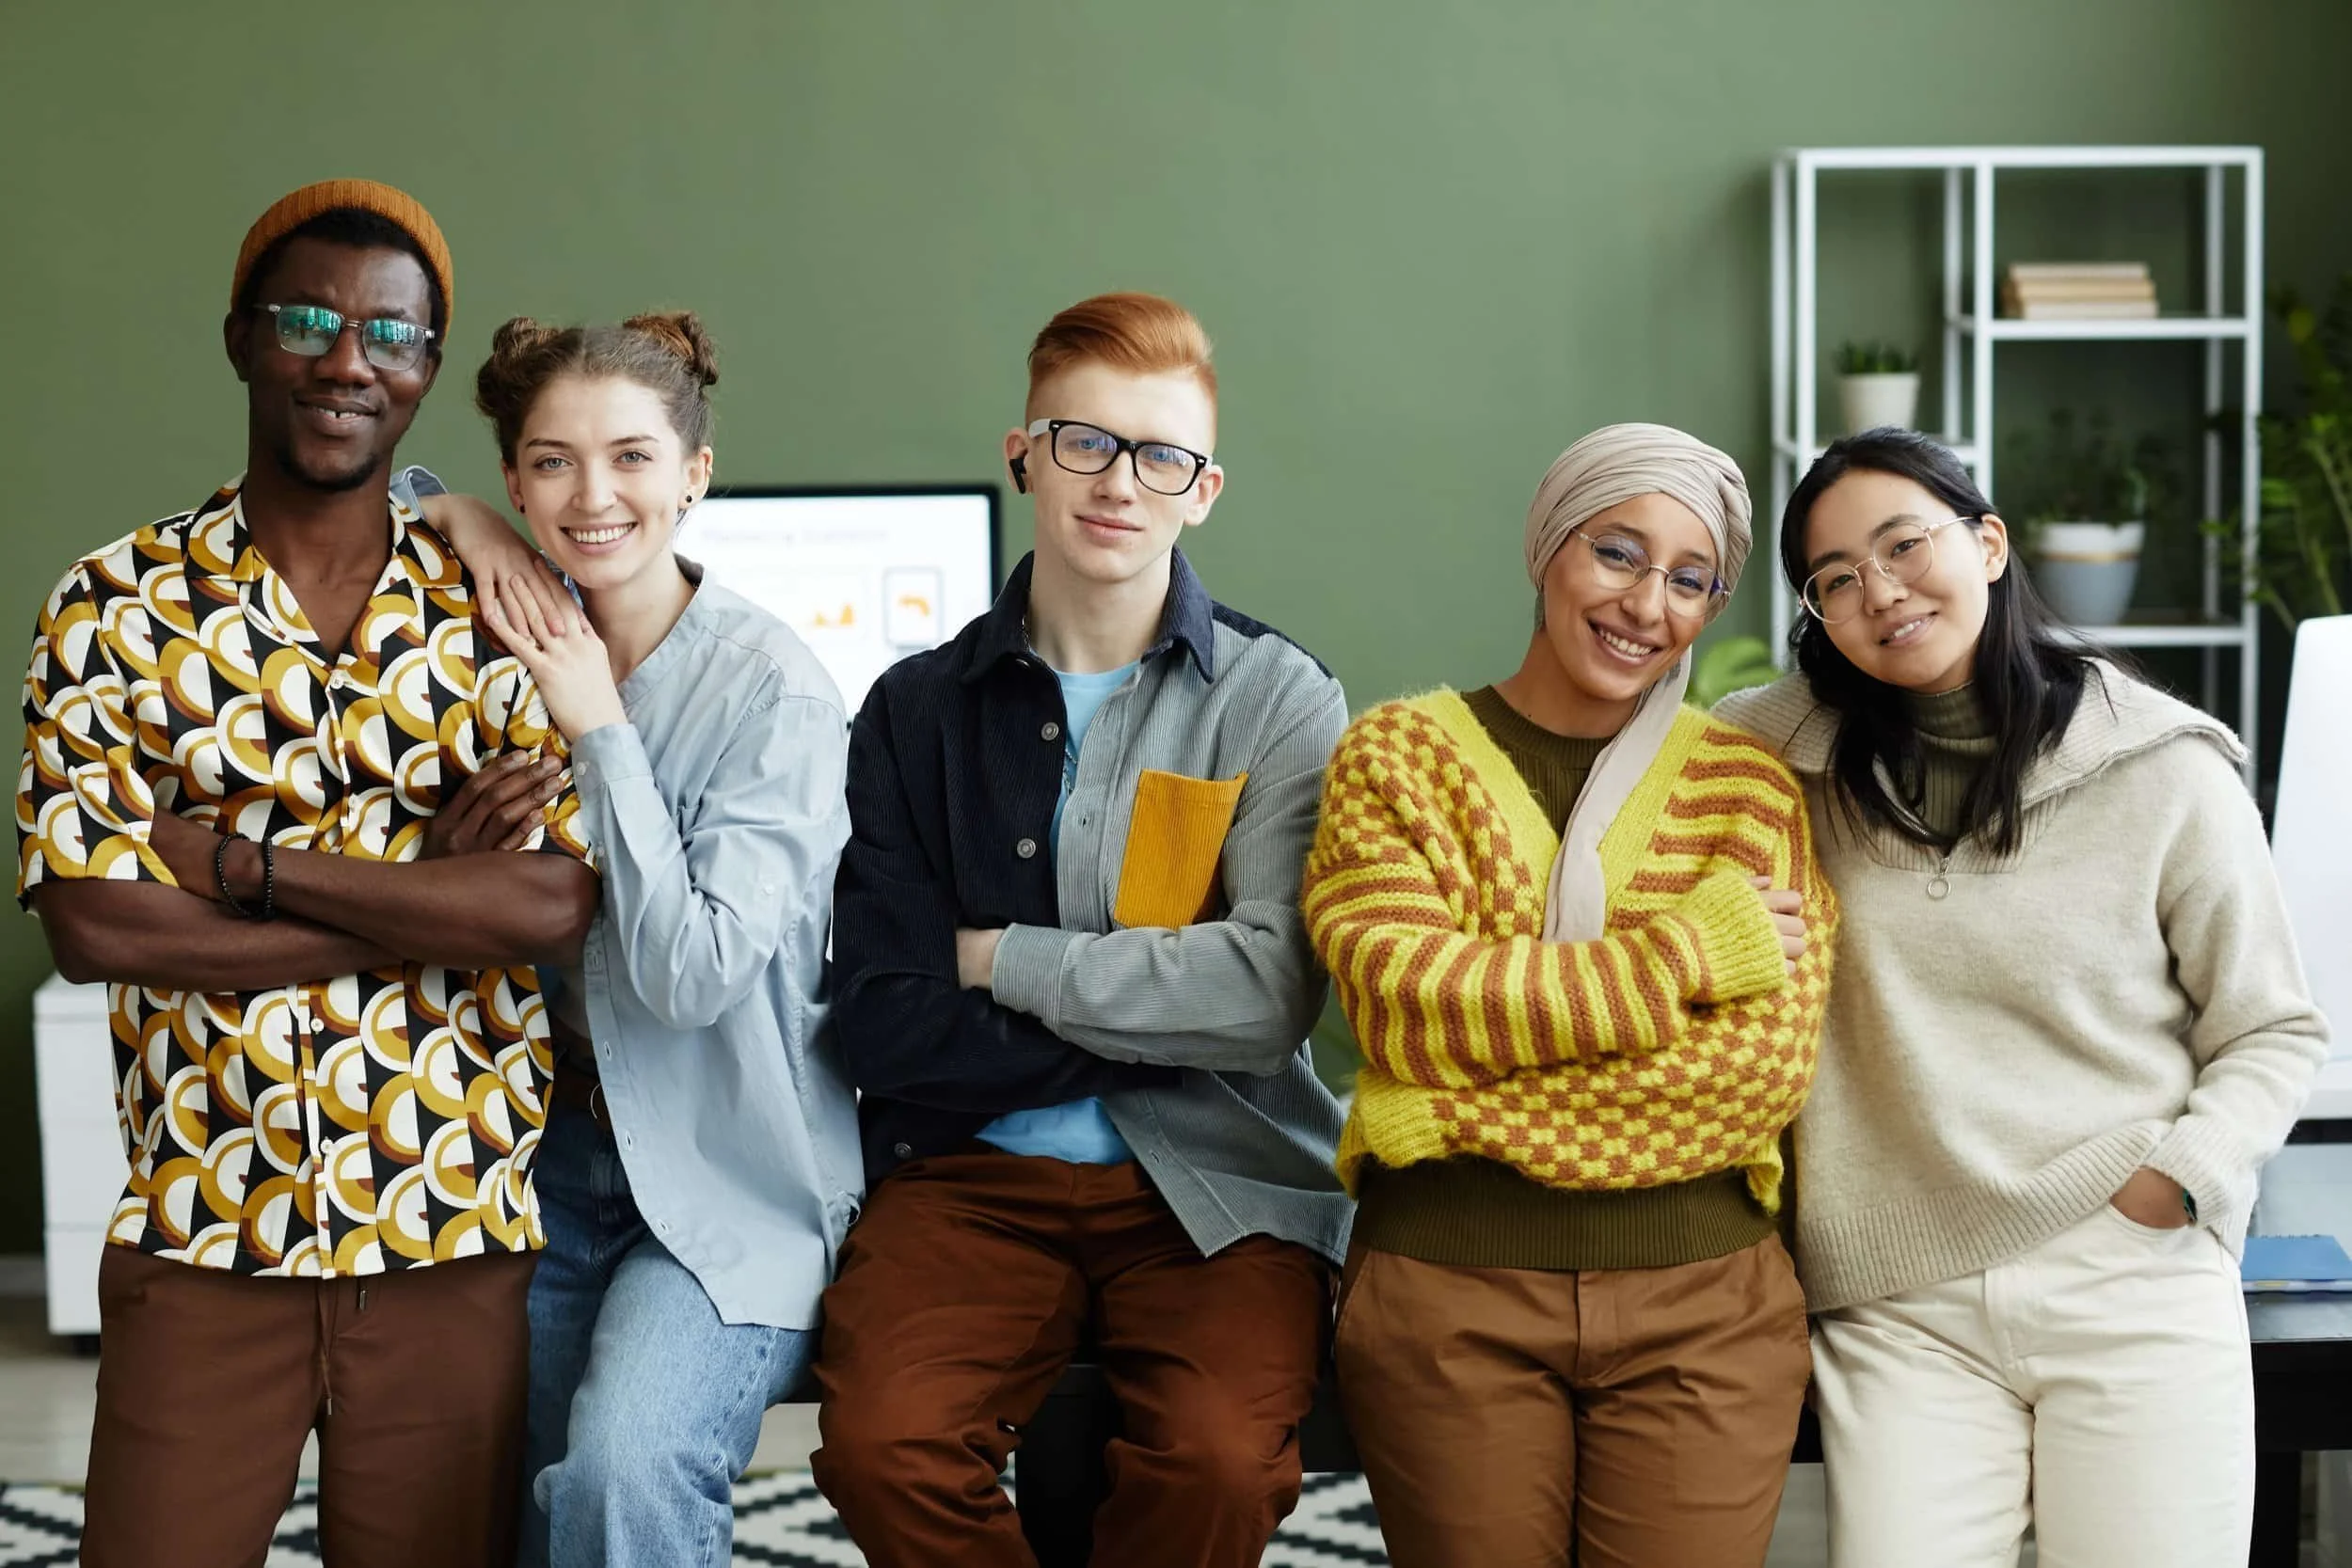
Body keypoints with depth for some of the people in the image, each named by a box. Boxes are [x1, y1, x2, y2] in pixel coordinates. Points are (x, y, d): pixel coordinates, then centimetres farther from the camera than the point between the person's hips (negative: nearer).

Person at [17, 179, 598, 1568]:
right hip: (199, 1246, 0)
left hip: (459, 1246, 1)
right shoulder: (113, 611, 1)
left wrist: (239, 862, -13)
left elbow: (560, 904, -10)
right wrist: (439, 906, -11)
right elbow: (92, 923, -11)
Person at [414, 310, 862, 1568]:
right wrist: (460, 523, -3)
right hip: (558, 1157, 5)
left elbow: (694, 971, -21)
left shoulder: (774, 689, -13)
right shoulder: (523, 635, 4)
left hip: (734, 1179, -5)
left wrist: (600, 729, -17)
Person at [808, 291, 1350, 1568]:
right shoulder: (918, 709, 8)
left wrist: (1004, 961, -4)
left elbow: (1268, 992, -11)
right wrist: (1165, 1023, -7)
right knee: (881, 1440, -27)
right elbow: (887, 1021, -2)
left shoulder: (1276, 699, 3)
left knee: (1222, 1459, -29)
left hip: (1214, 1183, -1)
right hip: (972, 1169, 1)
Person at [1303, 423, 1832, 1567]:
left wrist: (1472, 1113, -12)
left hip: (1703, 1301, 1)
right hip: (1444, 1294, -1)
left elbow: (1770, 1060, -7)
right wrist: (1693, 949, -11)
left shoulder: (1748, 785, 6)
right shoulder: (1396, 757, 4)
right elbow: (1407, 1006, -11)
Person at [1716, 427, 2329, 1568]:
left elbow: (2274, 1034, 6)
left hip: (2136, 1290, -1)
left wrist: (2178, 1177, -10)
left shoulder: (2165, 770, -1)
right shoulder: (1804, 755, 5)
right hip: (1900, 1311, 1)